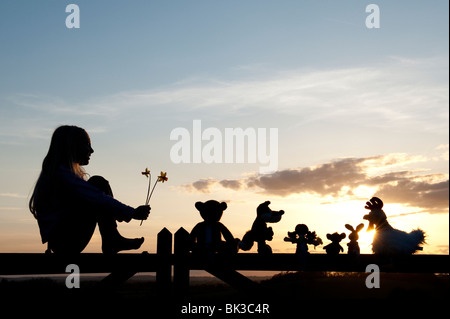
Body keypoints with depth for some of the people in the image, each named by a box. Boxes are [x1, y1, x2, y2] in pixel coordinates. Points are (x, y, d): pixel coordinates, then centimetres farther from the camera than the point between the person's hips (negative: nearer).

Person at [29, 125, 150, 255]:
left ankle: (111, 241, -2)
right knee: (98, 183, -14)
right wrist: (132, 213, -21)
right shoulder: (61, 173, -16)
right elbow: (96, 198, -23)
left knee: (100, 185, 9)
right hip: (63, 240, -10)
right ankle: (110, 242, -13)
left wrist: (116, 213, 12)